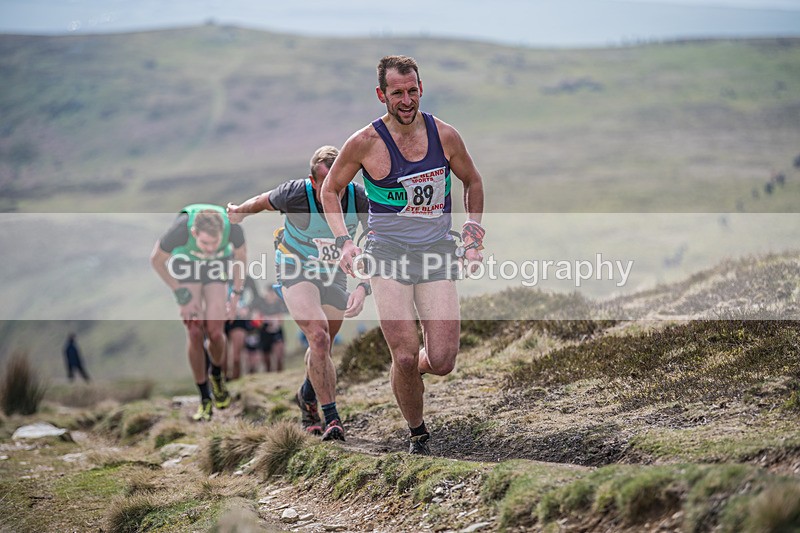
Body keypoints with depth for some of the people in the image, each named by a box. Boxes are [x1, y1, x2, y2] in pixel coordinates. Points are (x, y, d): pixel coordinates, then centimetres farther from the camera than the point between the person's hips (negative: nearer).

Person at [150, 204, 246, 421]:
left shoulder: (232, 226, -35)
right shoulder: (180, 229, -40)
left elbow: (240, 253, -10)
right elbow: (156, 259, -19)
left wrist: (236, 296, -8)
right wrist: (182, 295, -17)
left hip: (217, 266, 1)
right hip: (186, 264, -1)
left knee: (215, 332, -11)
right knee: (195, 332, -13)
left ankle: (217, 375, 23)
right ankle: (205, 399, 1)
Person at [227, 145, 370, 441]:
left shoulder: (359, 198, -24)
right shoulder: (295, 194, -30)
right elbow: (264, 201, -7)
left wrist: (363, 287, -32)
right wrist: (239, 212, 8)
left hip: (334, 274, 4)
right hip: (295, 270, -3)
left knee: (322, 347, 16)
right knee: (319, 338, -23)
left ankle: (307, 397, 47)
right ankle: (332, 418, -18)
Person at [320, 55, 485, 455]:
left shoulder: (444, 135, 0)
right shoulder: (364, 143, -6)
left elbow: (472, 182, 18)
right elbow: (330, 189, 9)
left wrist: (473, 238, 10)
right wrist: (344, 241, -3)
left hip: (437, 252, 2)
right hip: (388, 252, -2)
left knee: (442, 361, -8)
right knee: (406, 356, -13)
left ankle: (412, 368, 29)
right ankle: (417, 433, 12)